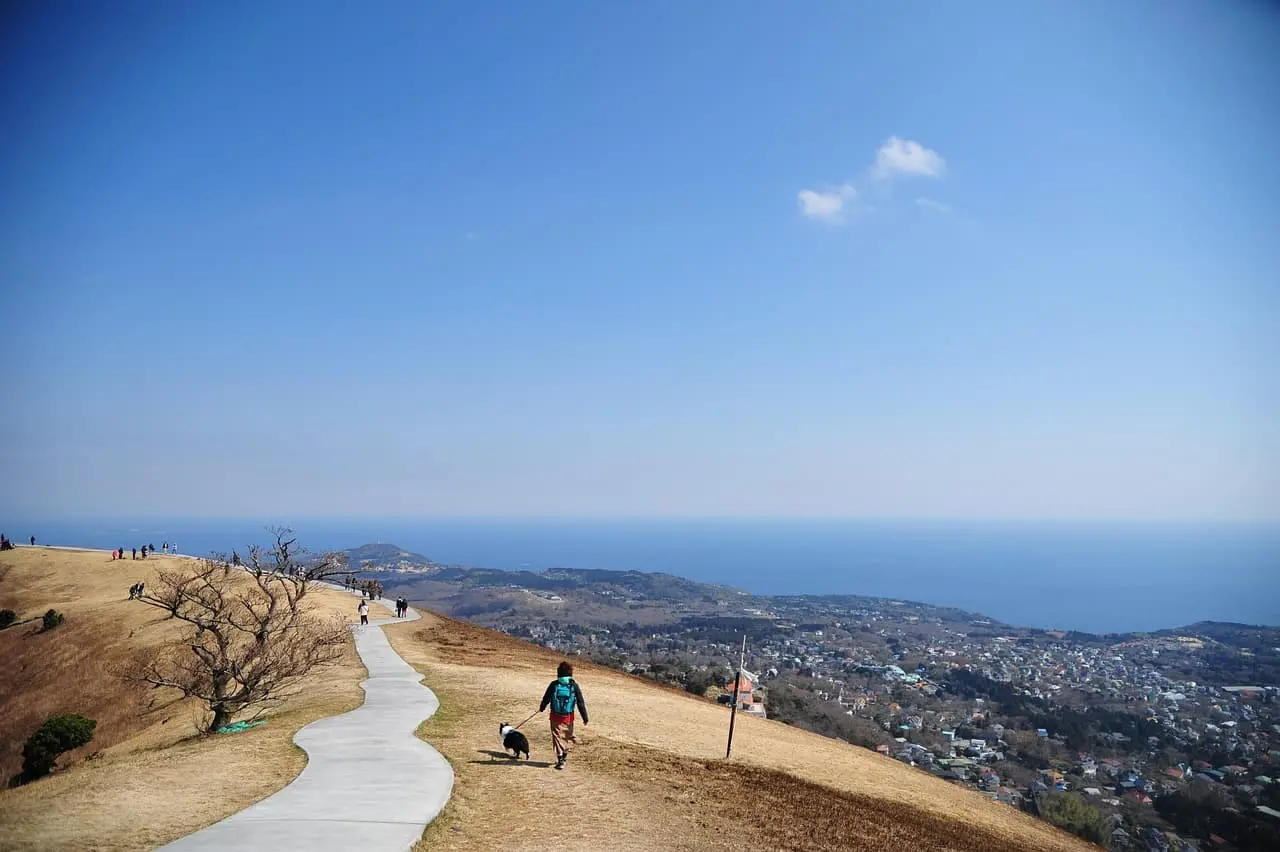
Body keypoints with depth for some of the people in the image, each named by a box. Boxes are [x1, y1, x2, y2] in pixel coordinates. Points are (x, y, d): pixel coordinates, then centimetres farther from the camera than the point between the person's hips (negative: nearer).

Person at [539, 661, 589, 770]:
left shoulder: (553, 685, -6)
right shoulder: (574, 686, -7)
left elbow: (546, 698, 6)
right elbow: (581, 703, -4)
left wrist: (541, 708, 26)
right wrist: (585, 717, 2)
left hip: (555, 717, -1)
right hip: (568, 717, 1)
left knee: (557, 737, 5)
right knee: (566, 736, 20)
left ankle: (560, 760, -3)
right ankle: (564, 754, 35)